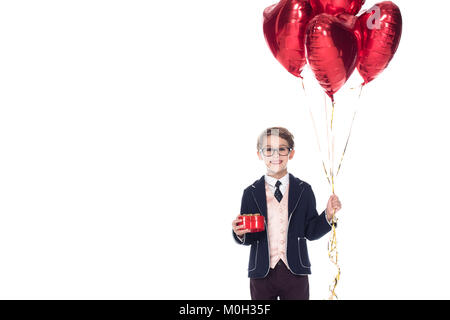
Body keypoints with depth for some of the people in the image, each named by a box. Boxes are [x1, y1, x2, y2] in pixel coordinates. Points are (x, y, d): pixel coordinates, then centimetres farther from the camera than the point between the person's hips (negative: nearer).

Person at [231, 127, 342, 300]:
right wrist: (240, 234, -18)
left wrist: (328, 215, -13)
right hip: (262, 274, 0)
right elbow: (248, 238, 3)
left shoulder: (304, 190, 3)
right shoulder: (251, 193, 2)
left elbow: (311, 232, 2)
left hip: (295, 274, 0)